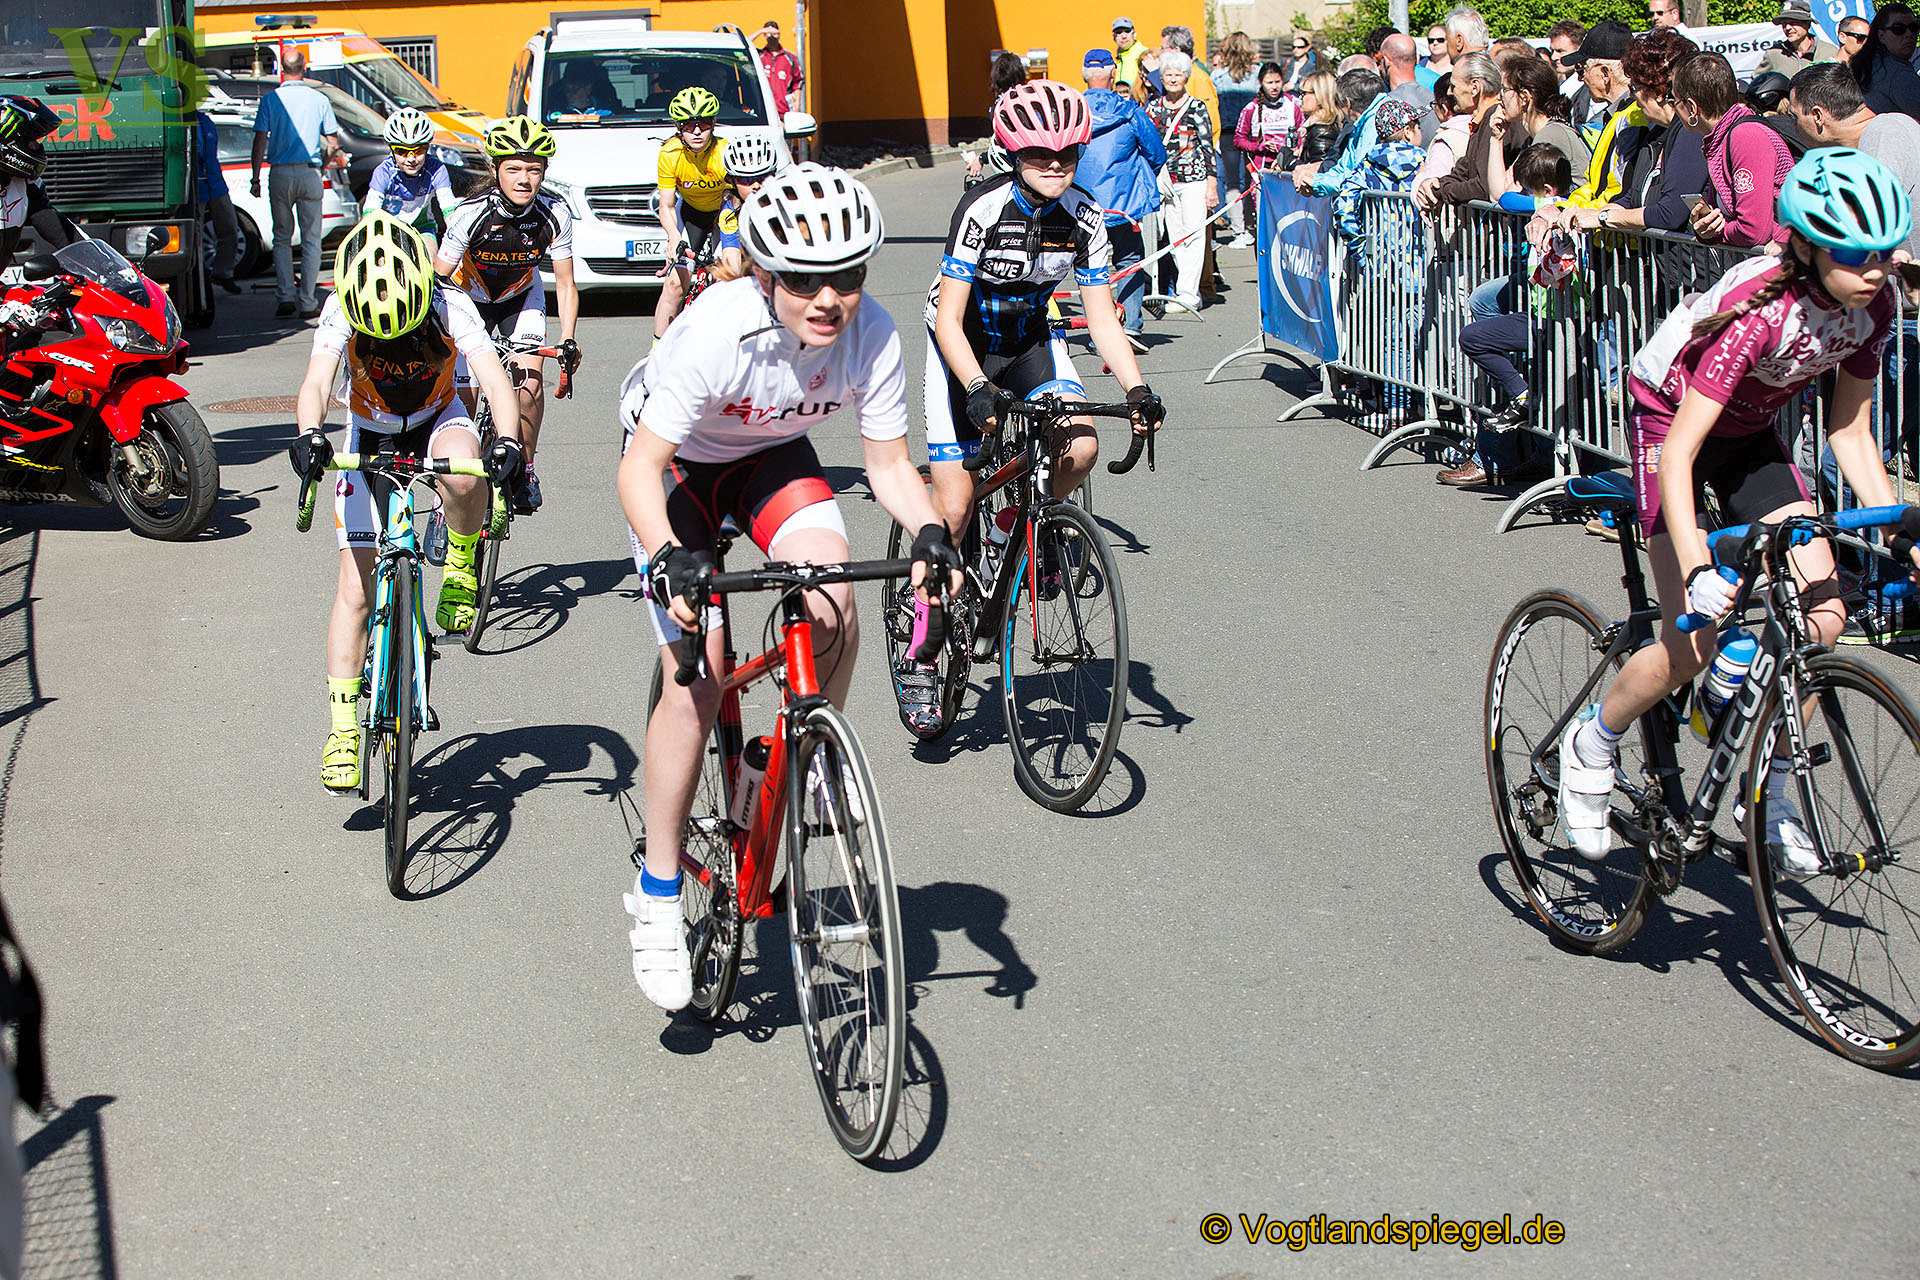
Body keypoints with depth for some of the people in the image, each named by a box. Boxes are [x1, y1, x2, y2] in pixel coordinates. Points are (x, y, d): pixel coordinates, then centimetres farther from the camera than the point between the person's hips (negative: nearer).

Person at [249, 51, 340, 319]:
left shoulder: (270, 100, -1)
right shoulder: (319, 100, 1)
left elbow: (260, 141, -4)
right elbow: (333, 143, 3)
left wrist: (255, 179, 1)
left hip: (280, 175, 0)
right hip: (310, 174, 0)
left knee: (282, 239, 13)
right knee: (311, 240, 5)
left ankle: (286, 296, 2)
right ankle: (308, 303, 2)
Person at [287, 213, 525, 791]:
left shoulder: (449, 307, -27)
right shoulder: (340, 311, -25)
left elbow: (493, 375, -38)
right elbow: (316, 381, -38)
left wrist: (507, 440, -56)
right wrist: (310, 435, -59)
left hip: (437, 420, 0)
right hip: (369, 433, 0)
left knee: (462, 476, -39)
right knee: (355, 582, -9)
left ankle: (461, 566, -8)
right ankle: (343, 727, -3)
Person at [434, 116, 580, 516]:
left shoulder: (554, 214, -26)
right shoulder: (471, 213, -32)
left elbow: (565, 285, -17)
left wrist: (568, 340, -28)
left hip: (521, 297, 1)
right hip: (470, 296, -1)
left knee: (530, 380, -18)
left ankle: (524, 469, 2)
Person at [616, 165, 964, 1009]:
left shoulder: (872, 336, -26)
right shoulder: (716, 332, -36)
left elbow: (889, 464, -15)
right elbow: (639, 468, -33)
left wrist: (929, 532, -34)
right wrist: (670, 560, -49)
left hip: (776, 455, 3)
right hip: (679, 464, -3)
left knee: (833, 601, -26)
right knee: (696, 670, -14)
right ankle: (657, 896, 0)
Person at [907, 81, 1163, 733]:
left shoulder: (1085, 217, -14)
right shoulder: (983, 210, -26)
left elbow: (1101, 319, -10)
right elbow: (948, 318, -28)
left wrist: (1137, 389, -24)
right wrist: (977, 390, -43)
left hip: (1030, 340, 4)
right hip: (961, 347, -4)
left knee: (1082, 444, -26)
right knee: (954, 507, -12)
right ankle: (919, 653, 2)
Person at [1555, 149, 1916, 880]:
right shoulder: (1760, 309, -35)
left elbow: (1850, 432, -3)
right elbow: (1678, 455, -38)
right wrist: (1697, 570, -48)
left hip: (1751, 436, 6)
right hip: (1667, 419, -6)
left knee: (1821, 616, -9)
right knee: (1693, 642, -15)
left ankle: (1769, 793, 7)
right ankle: (1590, 747, 12)